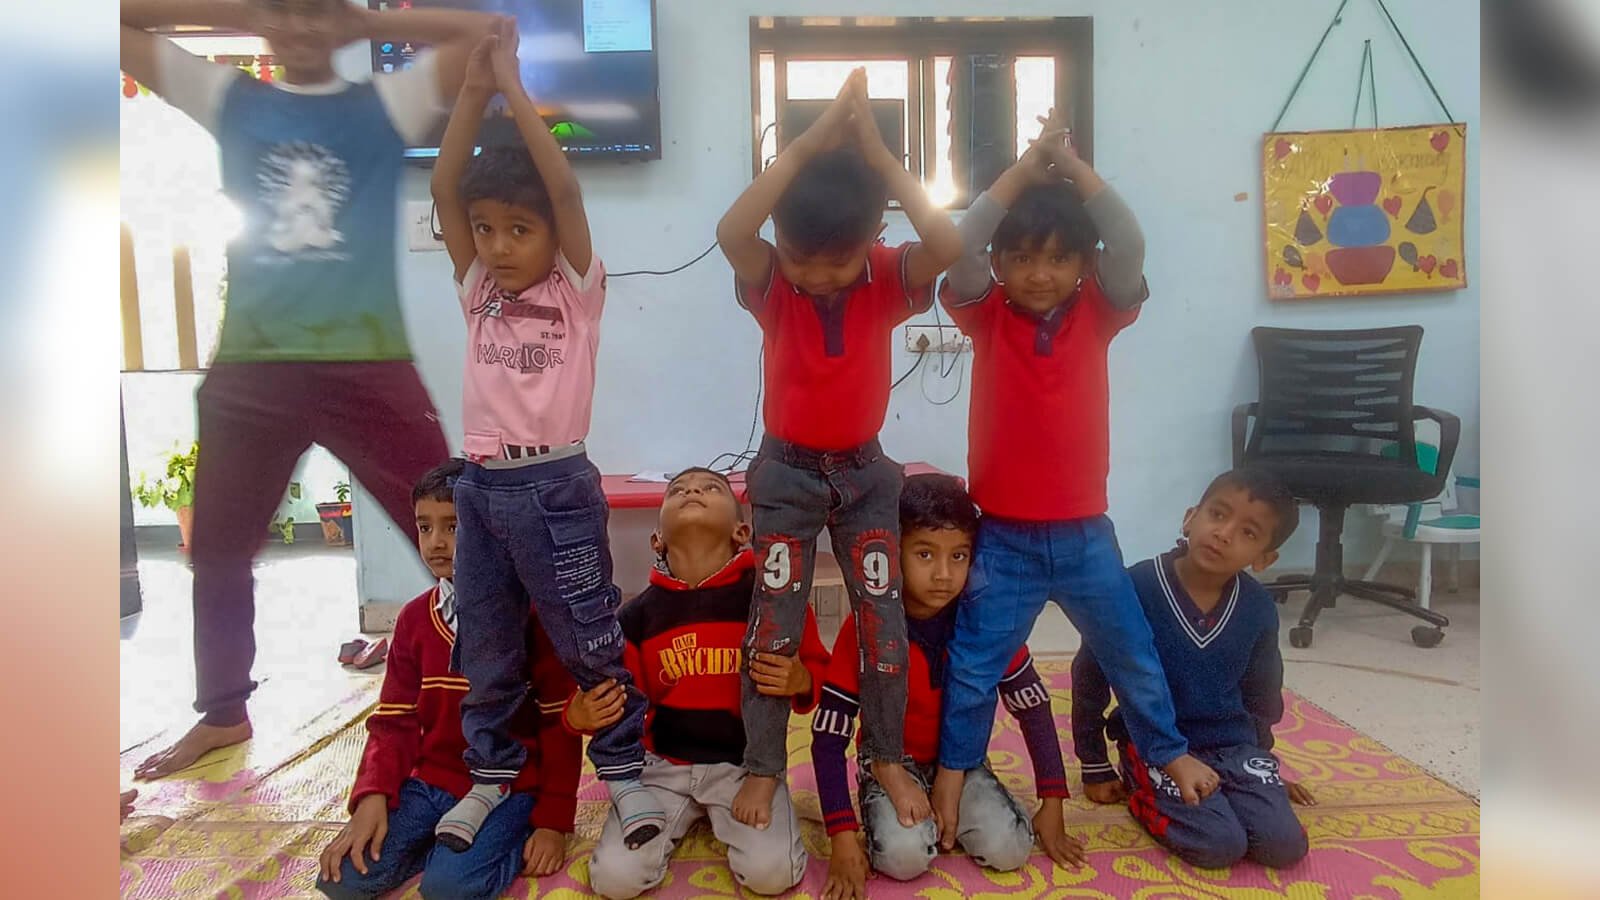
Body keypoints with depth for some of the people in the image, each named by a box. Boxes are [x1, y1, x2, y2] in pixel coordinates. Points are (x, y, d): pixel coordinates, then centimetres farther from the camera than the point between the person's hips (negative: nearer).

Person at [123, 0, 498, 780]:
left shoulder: (385, 104, 6)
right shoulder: (227, 99, 12)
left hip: (369, 368, -3)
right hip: (250, 368, 4)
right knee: (218, 550, 16)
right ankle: (223, 713, 39)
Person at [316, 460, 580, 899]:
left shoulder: (531, 612, -11)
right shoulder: (414, 618, 5)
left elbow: (561, 726, -9)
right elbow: (394, 721, 5)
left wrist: (553, 821, -11)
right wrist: (373, 796, -12)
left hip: (510, 787, -5)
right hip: (432, 783, 5)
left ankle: (513, 840, 1)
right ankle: (450, 842, 7)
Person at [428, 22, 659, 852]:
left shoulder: (577, 292, -4)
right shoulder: (478, 293, 7)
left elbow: (566, 189, -16)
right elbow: (444, 188, 0)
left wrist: (514, 86, -13)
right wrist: (474, 89, -8)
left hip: (555, 487, -5)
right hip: (479, 488, 5)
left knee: (590, 642, 6)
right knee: (484, 647, 16)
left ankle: (624, 770, 23)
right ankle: (491, 774, 34)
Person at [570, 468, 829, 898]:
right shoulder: (636, 615, -4)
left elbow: (819, 673, -1)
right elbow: (622, 701, 5)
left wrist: (801, 682, -24)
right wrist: (581, 714, -16)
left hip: (746, 761, -1)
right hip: (664, 763, 2)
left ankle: (717, 816, 11)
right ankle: (686, 816, 16)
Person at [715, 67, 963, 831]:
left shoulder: (889, 284, -10)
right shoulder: (772, 286, -13)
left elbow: (947, 244, -31)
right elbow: (731, 231, -34)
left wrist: (874, 149, -28)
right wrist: (812, 141, -34)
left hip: (865, 471, 2)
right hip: (786, 472, -1)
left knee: (883, 618, 4)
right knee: (774, 622, 2)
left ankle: (887, 758, 23)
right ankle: (763, 767, 17)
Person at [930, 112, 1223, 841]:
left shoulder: (1099, 315, -3)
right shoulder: (986, 316, -6)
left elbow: (1130, 248, -19)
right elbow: (957, 249, -23)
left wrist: (1072, 164, -21)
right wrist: (1026, 167, -21)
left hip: (1084, 533, 2)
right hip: (1003, 538, -2)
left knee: (1133, 656, 20)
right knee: (973, 668, 10)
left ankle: (1169, 752, 43)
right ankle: (953, 769, 29)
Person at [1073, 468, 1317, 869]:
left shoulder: (1259, 608, -6)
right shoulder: (1136, 588, -20)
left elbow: (1261, 691, 14)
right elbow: (1090, 677, -9)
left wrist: (1262, 760, 22)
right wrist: (1095, 769, -2)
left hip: (1233, 744, 5)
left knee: (1285, 844, -11)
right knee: (1220, 845, -19)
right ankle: (1139, 788, 7)